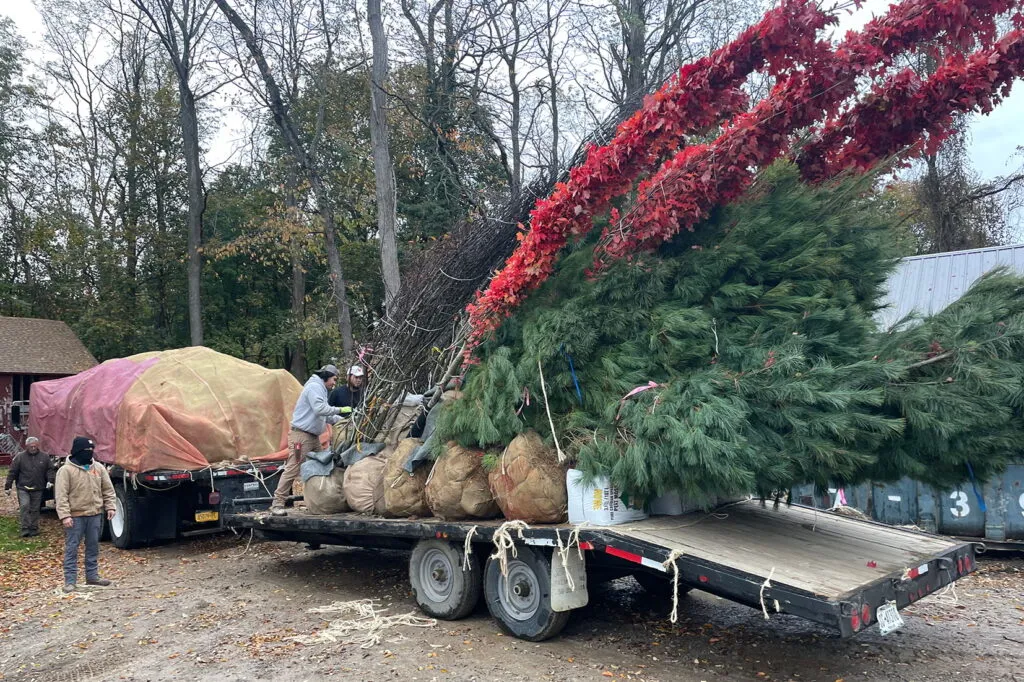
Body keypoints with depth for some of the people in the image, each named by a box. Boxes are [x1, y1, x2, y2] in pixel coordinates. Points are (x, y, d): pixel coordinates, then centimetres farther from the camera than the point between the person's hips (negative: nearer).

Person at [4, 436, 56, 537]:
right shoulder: (20, 457, -1)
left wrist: (50, 480, -7)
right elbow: (12, 472, 2)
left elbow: (51, 469, 8)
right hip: (23, 488, -2)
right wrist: (8, 486, 0)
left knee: (35, 509, 8)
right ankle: (25, 529, -10)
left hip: (38, 489, 2)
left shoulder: (45, 457, 3)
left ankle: (34, 529, 16)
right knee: (25, 507, -14)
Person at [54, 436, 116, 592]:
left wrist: (110, 507, 4)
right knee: (71, 548, 0)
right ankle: (70, 580, 6)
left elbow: (108, 489, 12)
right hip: (75, 516, -5)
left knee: (93, 547, 12)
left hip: (95, 514, 5)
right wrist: (65, 515, -18)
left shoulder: (99, 467, 7)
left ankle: (92, 576, 23)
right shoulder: (66, 470, -8)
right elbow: (61, 495, -11)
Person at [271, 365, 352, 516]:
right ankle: (277, 503, -10)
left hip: (313, 436, 11)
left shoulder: (321, 389, 21)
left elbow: (326, 416, 19)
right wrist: (340, 410, -19)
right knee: (292, 469, -12)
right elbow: (319, 409, -24)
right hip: (301, 435, -11)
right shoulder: (314, 386, -10)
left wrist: (343, 420, 10)